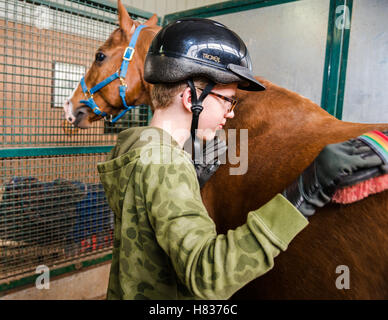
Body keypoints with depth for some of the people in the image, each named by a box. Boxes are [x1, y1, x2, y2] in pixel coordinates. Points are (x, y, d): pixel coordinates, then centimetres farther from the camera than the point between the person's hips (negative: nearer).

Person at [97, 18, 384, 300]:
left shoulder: (136, 149, -1)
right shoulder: (163, 164, -32)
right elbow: (206, 276, -43)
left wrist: (201, 172, 1)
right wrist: (303, 195, -47)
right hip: (159, 295, -8)